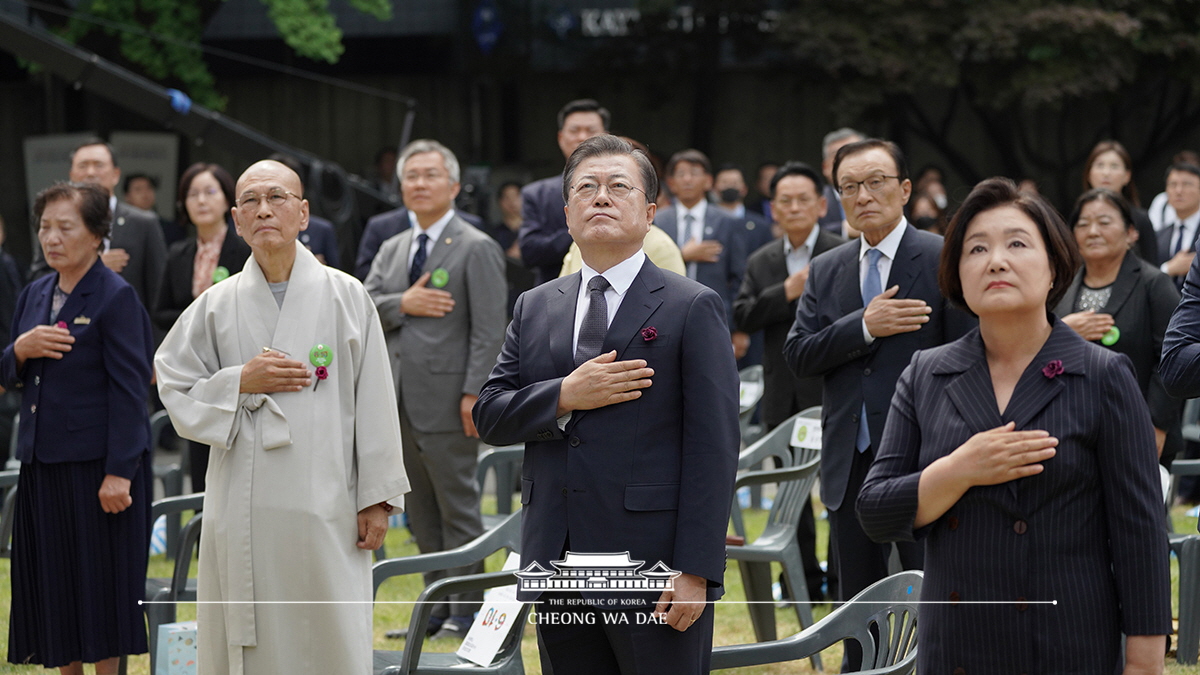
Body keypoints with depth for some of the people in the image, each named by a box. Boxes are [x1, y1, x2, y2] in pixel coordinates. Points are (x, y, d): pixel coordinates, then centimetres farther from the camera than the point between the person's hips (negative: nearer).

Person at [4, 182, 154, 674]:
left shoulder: (116, 297, -10)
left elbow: (129, 388, -13)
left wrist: (119, 471, -18)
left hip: (98, 462, -7)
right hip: (43, 462, 7)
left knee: (101, 577, 0)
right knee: (53, 581, 10)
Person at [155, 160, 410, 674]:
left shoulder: (346, 296, 3)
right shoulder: (217, 305, 8)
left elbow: (373, 403, 2)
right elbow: (175, 392, 9)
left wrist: (377, 497, -1)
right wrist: (240, 382, -8)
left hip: (323, 508, -2)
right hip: (242, 511, 2)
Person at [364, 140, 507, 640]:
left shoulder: (476, 249, -4)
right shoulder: (392, 250, 17)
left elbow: (488, 332, -11)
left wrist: (474, 395, -18)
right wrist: (402, 304, -11)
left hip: (447, 401, -7)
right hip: (400, 403, 7)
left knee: (458, 508, -2)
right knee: (421, 513, 10)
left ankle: (466, 612, 3)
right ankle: (438, 607, 16)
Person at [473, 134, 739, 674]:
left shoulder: (693, 308, -2)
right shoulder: (535, 309, 14)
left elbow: (713, 447, -8)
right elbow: (488, 416, 9)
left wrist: (696, 571, -15)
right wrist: (563, 397, -11)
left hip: (651, 569, -5)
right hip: (556, 568, 5)